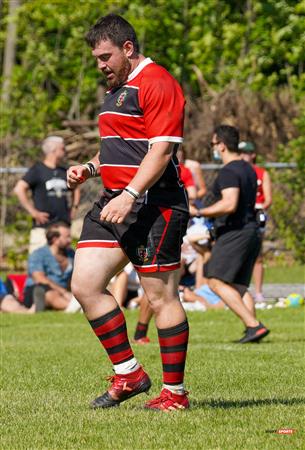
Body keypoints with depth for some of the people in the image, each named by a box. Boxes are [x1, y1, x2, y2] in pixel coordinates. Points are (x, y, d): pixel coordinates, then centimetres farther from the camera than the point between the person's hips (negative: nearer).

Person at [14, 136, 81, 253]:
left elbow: (75, 189, 34)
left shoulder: (64, 172, 16)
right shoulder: (37, 170, -3)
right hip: (43, 226, -6)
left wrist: (74, 208, 18)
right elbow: (19, 189, -14)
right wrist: (33, 212, -16)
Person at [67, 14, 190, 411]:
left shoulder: (157, 84, -10)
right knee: (84, 285, 0)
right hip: (114, 203, 10)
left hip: (153, 205, -10)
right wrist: (90, 169, 13)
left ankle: (175, 393, 4)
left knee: (161, 297, -4)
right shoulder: (117, 90, 21)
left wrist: (130, 195, -26)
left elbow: (161, 151, -18)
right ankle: (128, 374, 9)